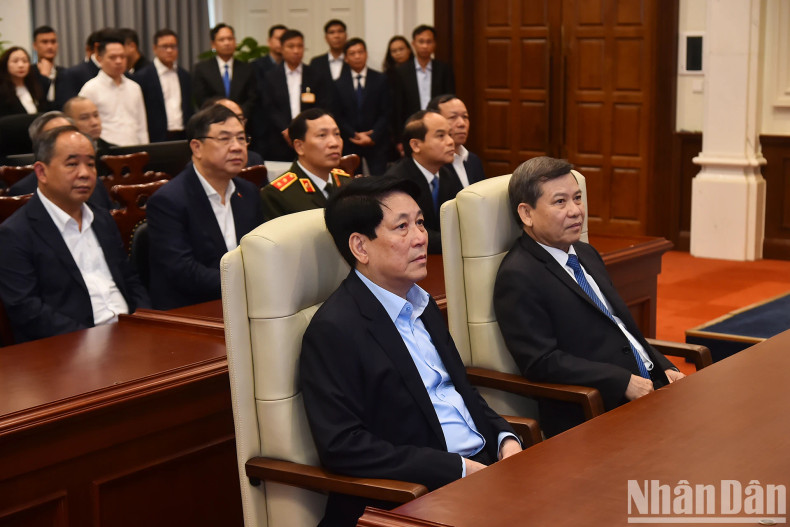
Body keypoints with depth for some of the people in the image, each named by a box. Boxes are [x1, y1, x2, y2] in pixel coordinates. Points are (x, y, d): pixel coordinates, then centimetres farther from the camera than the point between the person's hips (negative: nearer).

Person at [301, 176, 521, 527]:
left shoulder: (421, 304, 15)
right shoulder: (333, 330, -12)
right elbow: (341, 446, -18)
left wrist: (505, 439, 4)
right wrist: (459, 468, -18)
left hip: (484, 461, 8)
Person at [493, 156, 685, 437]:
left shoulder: (586, 254, 19)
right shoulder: (518, 277, -10)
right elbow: (541, 362, -18)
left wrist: (665, 368, 8)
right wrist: (624, 382, -19)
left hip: (650, 383, 9)